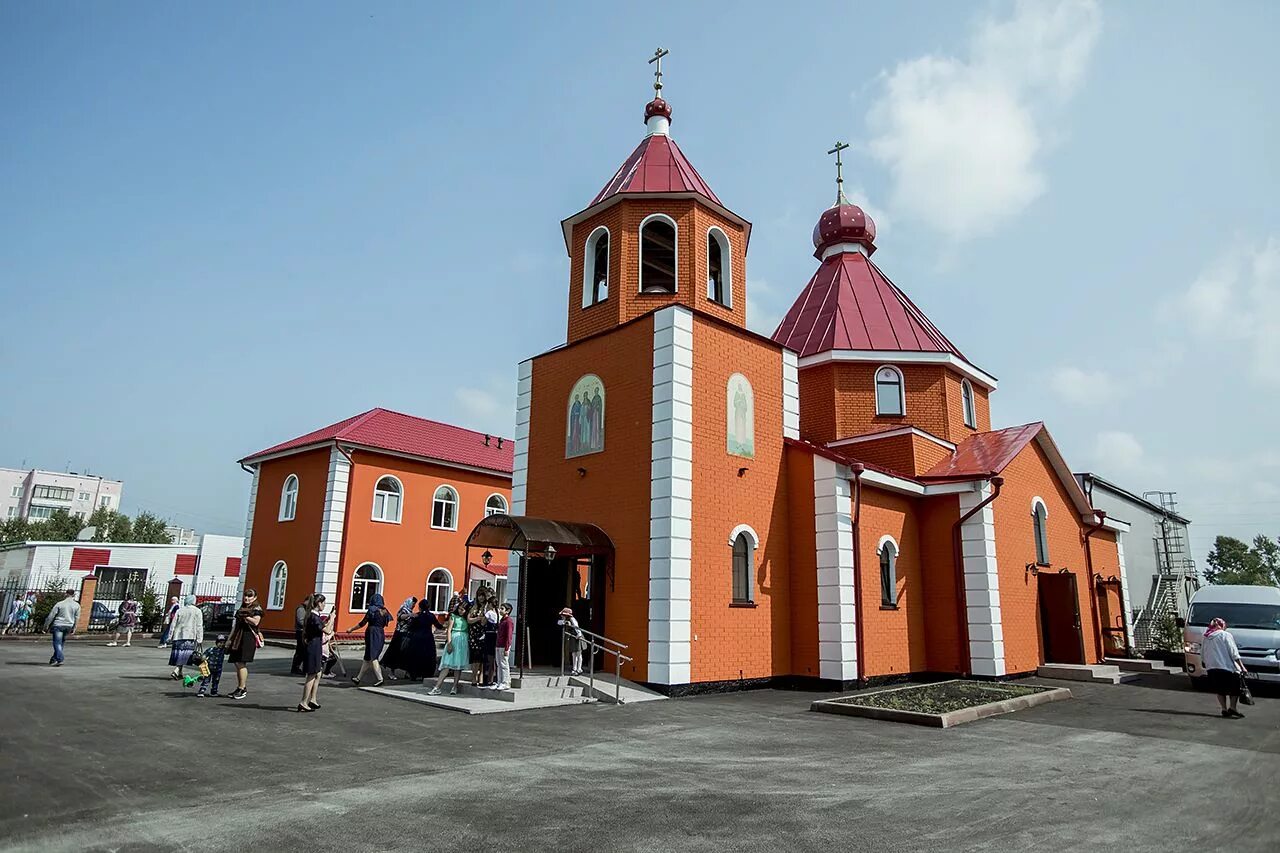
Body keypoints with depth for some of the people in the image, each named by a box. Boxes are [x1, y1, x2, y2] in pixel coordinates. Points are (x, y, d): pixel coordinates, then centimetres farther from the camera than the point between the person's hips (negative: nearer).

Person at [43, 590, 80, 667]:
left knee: (57, 643, -5)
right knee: (61, 643, 17)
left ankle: (60, 659, -19)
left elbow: (51, 616, -5)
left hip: (58, 625, -4)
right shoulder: (77, 605, 3)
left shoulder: (59, 604, -6)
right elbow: (77, 618, 6)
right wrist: (73, 628, 14)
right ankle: (54, 659, 22)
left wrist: (46, 626, 5)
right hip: (68, 626, 4)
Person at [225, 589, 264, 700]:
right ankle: (240, 688, 15)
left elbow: (255, 621, -15)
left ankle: (242, 689, -7)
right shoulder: (241, 608, 22)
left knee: (241, 663, -12)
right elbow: (236, 625, 25)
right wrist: (230, 638, 20)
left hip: (248, 637, -8)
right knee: (237, 664, 7)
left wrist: (245, 616, -10)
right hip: (238, 637, 8)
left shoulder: (257, 608, 0)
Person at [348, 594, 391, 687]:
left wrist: (351, 629, 3)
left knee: (372, 657, -4)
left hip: (372, 634, -6)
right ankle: (359, 678, 23)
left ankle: (380, 678, -13)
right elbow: (385, 624, 11)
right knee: (367, 658, 15)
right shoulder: (384, 611, 8)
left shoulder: (372, 610, -8)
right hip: (381, 634, 6)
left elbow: (362, 623, -7)